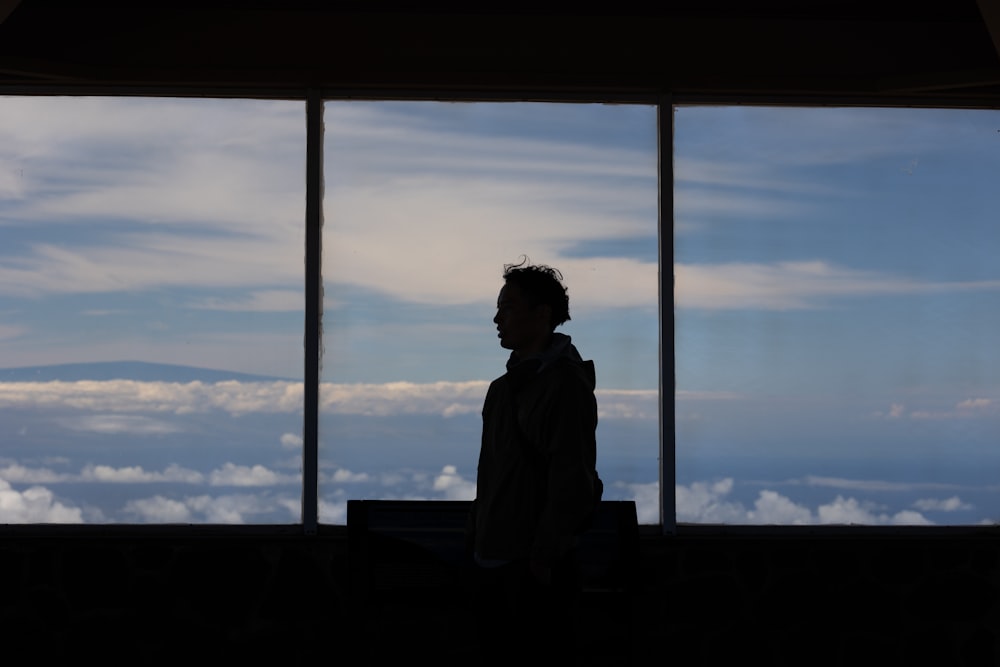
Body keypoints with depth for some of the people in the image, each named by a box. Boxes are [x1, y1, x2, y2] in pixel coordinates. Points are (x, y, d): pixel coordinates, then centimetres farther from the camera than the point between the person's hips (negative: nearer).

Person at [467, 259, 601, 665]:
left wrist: (544, 556, -18)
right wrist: (476, 532, 12)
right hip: (494, 557, 8)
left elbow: (571, 480, -17)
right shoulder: (505, 386, 13)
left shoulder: (566, 384, -13)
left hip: (536, 567, -8)